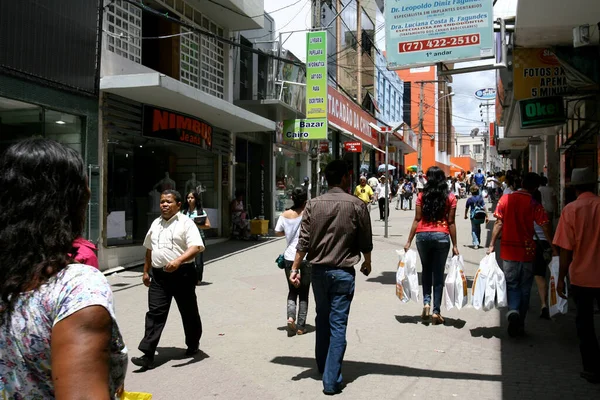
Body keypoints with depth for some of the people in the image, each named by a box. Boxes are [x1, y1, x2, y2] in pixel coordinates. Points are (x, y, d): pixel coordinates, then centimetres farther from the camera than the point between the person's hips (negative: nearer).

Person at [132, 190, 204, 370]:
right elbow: (149, 249, 24)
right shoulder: (156, 223, 14)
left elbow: (196, 246, -20)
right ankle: (148, 356, -3)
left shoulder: (185, 223, -7)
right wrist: (146, 271, 23)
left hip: (182, 274, -4)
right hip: (159, 275, 5)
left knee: (189, 312, 11)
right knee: (155, 313, -2)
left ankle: (193, 345, 32)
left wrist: (178, 261, -33)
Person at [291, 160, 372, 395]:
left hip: (319, 270, 3)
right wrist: (367, 263, 17)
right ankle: (331, 380, 3)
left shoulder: (313, 204, -1)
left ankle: (322, 367, 35)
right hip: (343, 272, -3)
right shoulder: (357, 205, -7)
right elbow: (366, 242, -1)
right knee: (338, 325, 1)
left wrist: (294, 268, -1)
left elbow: (304, 241, -5)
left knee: (322, 320, 19)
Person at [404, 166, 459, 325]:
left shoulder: (422, 196, 2)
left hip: (423, 235, 1)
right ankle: (436, 311, 8)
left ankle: (426, 302, 6)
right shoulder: (450, 198, 1)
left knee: (426, 271, 20)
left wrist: (409, 241, 3)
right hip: (441, 236, -1)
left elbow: (417, 219, -1)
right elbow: (451, 222, -2)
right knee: (438, 274, 6)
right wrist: (455, 245, 3)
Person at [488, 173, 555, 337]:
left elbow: (498, 223, -2)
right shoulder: (534, 205, -9)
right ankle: (519, 325, 17)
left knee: (511, 284, 13)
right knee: (524, 288, 12)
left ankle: (513, 311, -14)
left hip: (508, 251, 1)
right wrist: (554, 248, -4)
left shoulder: (505, 199, -3)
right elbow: (545, 228, -12)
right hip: (527, 251, -1)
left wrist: (492, 245, 4)